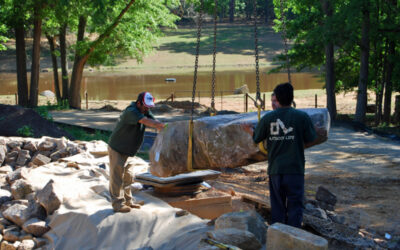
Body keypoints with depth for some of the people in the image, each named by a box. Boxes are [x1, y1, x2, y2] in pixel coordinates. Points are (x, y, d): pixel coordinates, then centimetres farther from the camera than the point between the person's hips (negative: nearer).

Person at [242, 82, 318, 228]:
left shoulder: (268, 118, -1)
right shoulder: (302, 117, -6)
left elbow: (256, 138, 11)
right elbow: (311, 140, -1)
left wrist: (248, 129, 33)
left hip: (275, 170, 2)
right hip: (295, 169, -2)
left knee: (277, 206, 12)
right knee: (295, 205, 4)